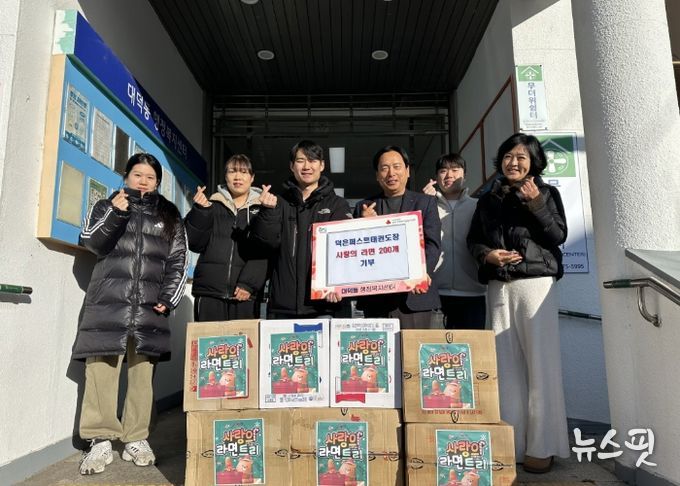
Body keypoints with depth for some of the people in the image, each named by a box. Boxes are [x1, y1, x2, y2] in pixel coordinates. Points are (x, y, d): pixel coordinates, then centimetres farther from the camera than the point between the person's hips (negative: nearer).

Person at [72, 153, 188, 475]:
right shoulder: (106, 206, 16)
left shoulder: (169, 216, 15)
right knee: (101, 369, -7)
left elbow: (178, 261, 10)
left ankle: (136, 440, 9)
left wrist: (169, 298, -2)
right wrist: (116, 214, -14)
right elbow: (92, 243, 1)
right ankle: (101, 441, 2)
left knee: (142, 373, 0)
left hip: (150, 306, 1)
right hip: (108, 303, 0)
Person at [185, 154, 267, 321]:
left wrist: (249, 284, -12)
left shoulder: (261, 208, 9)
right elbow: (195, 244, 6)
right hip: (209, 291, 1)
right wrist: (201, 211, -7)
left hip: (245, 294, -1)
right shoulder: (213, 205, 14)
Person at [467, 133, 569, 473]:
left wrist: (535, 203, -10)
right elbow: (473, 239, 14)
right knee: (507, 364, 1)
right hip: (498, 286, 3)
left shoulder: (546, 193, 9)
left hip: (536, 282, -2)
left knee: (540, 362, -5)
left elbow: (558, 236, 0)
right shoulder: (488, 199, 17)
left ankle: (542, 446, 4)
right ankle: (513, 443, 10)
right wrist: (488, 255, -6)